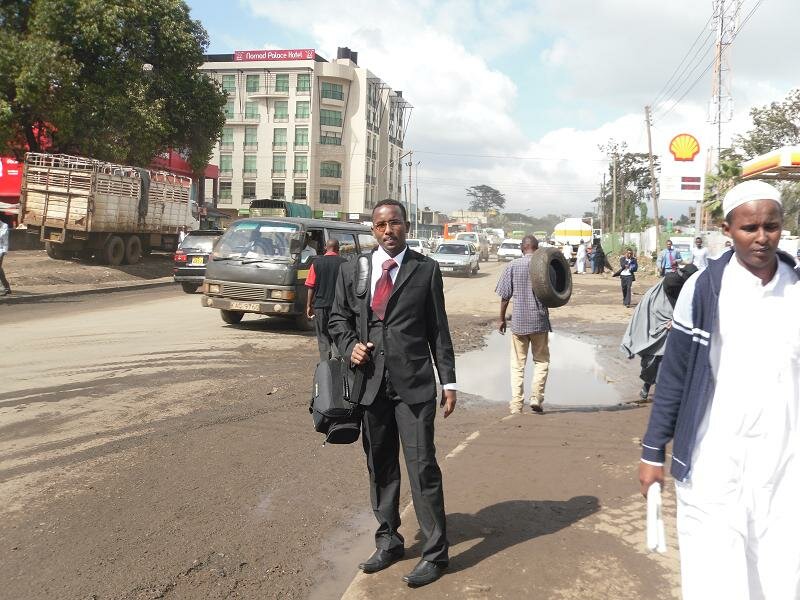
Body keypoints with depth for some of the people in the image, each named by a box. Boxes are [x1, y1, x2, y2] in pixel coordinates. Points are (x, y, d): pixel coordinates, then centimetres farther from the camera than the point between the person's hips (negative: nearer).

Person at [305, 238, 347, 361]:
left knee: (323, 338, 9)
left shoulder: (317, 263, -1)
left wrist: (308, 306, 5)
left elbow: (311, 287, -1)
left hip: (320, 305, 0)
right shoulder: (344, 263, -1)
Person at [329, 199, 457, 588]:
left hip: (414, 384, -3)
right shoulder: (351, 270, 8)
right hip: (371, 384, 3)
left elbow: (438, 329, 3)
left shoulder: (426, 270, 1)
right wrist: (350, 345, -5)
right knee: (380, 468, 14)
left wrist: (449, 382, 0)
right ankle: (388, 542, 30)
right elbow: (337, 318, 16)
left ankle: (435, 553, 11)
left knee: (422, 468, -3)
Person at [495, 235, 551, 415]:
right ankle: (536, 397, 4)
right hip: (540, 320, 0)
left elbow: (505, 296, -2)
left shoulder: (513, 265, -3)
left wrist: (502, 319, 6)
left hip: (518, 321, 0)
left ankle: (516, 404, 7)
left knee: (517, 364, 8)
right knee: (542, 361, 15)